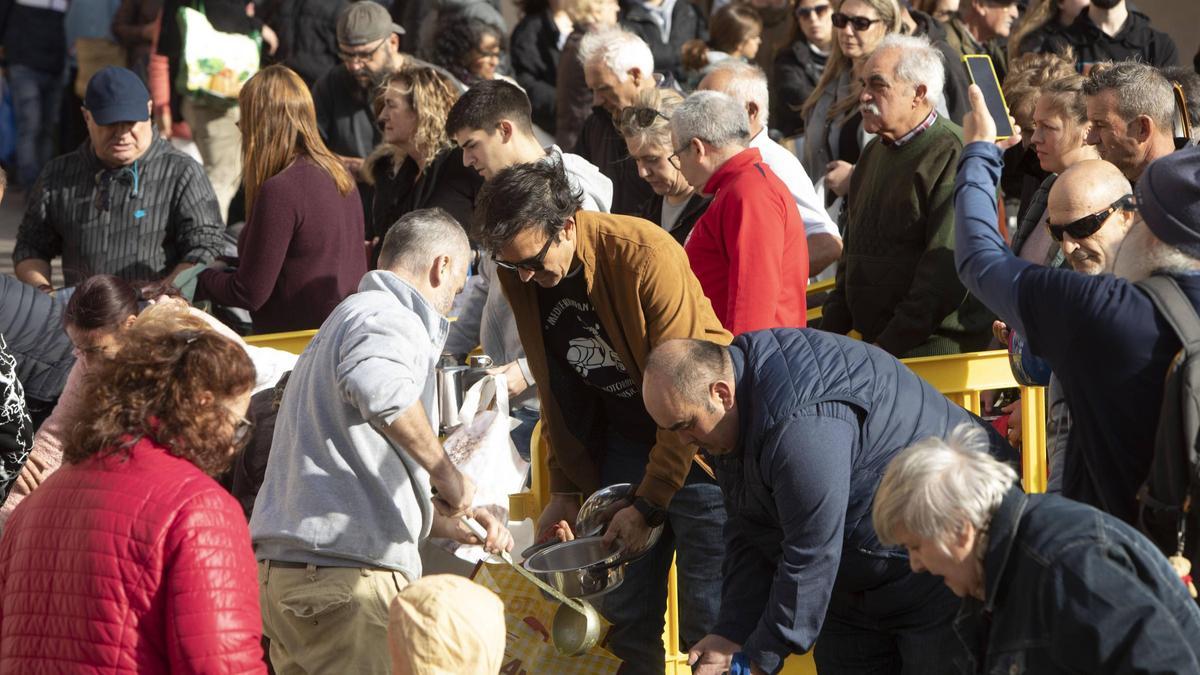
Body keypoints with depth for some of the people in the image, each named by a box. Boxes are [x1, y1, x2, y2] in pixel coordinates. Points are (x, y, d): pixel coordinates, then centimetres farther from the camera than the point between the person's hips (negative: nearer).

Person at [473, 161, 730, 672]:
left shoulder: (647, 255, -25)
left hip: (695, 441, -6)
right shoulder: (518, 276, -6)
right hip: (623, 436, 6)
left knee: (706, 618, -6)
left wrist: (648, 505, -19)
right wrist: (565, 488, 7)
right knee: (624, 612, 4)